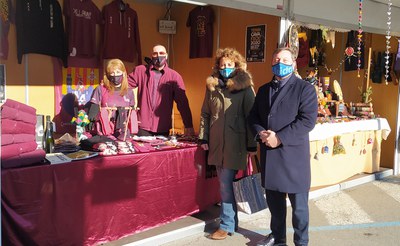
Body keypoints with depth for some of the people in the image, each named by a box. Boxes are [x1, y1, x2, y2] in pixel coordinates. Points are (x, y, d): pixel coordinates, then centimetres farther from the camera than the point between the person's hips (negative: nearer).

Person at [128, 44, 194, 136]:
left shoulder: (174, 76, 4)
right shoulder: (140, 71, 7)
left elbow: (182, 102, 1)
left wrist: (188, 126, -3)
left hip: (163, 128, 0)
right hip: (143, 126, 0)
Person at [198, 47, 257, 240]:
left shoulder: (245, 88, -6)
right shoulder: (212, 87, 8)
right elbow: (205, 114, 14)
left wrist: (252, 145, -10)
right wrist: (203, 138, 8)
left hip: (235, 143, -5)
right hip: (217, 143, 5)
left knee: (226, 184, -4)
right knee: (225, 183, 12)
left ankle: (227, 225, 8)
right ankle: (231, 220, 26)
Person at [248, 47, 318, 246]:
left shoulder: (305, 89, -3)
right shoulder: (263, 90, 15)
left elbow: (308, 120, -14)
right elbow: (253, 116, 14)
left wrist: (280, 138, -19)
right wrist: (261, 133, -8)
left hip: (293, 153, -5)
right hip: (268, 154, 5)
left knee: (298, 203, 5)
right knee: (274, 200, 16)